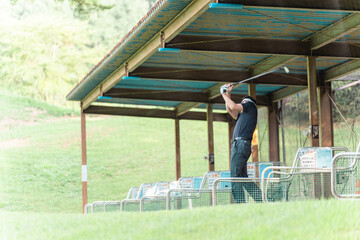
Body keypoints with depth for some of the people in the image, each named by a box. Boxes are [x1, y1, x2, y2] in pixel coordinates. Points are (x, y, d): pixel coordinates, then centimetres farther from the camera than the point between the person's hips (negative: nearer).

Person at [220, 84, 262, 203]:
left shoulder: (251, 105, 9)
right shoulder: (242, 116, 31)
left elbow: (233, 106, -1)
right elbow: (229, 109, 39)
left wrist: (224, 94, 12)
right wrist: (228, 94, 33)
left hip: (241, 143, -9)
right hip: (238, 145, 9)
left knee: (235, 176, -15)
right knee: (243, 177, 7)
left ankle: (240, 202, -21)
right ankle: (261, 199, 3)